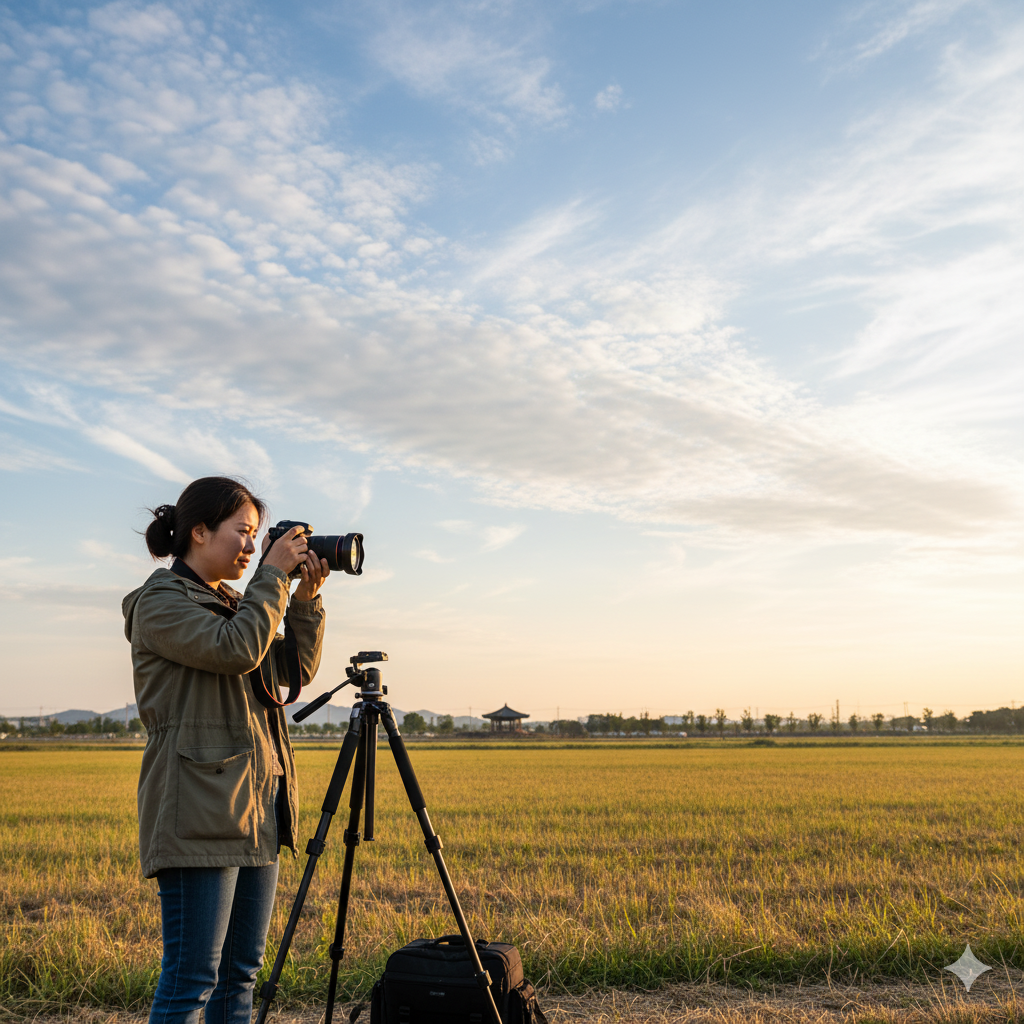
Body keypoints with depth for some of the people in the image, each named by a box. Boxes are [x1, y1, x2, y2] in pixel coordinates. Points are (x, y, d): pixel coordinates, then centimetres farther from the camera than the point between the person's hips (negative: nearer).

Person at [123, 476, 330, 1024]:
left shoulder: (231, 603, 19)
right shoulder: (159, 602, -6)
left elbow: (296, 669, 17)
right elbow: (236, 650, -21)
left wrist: (306, 599, 6)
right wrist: (273, 575, -11)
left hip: (257, 805, 9)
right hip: (201, 809, -9)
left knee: (241, 971, 11)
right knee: (192, 975, -8)